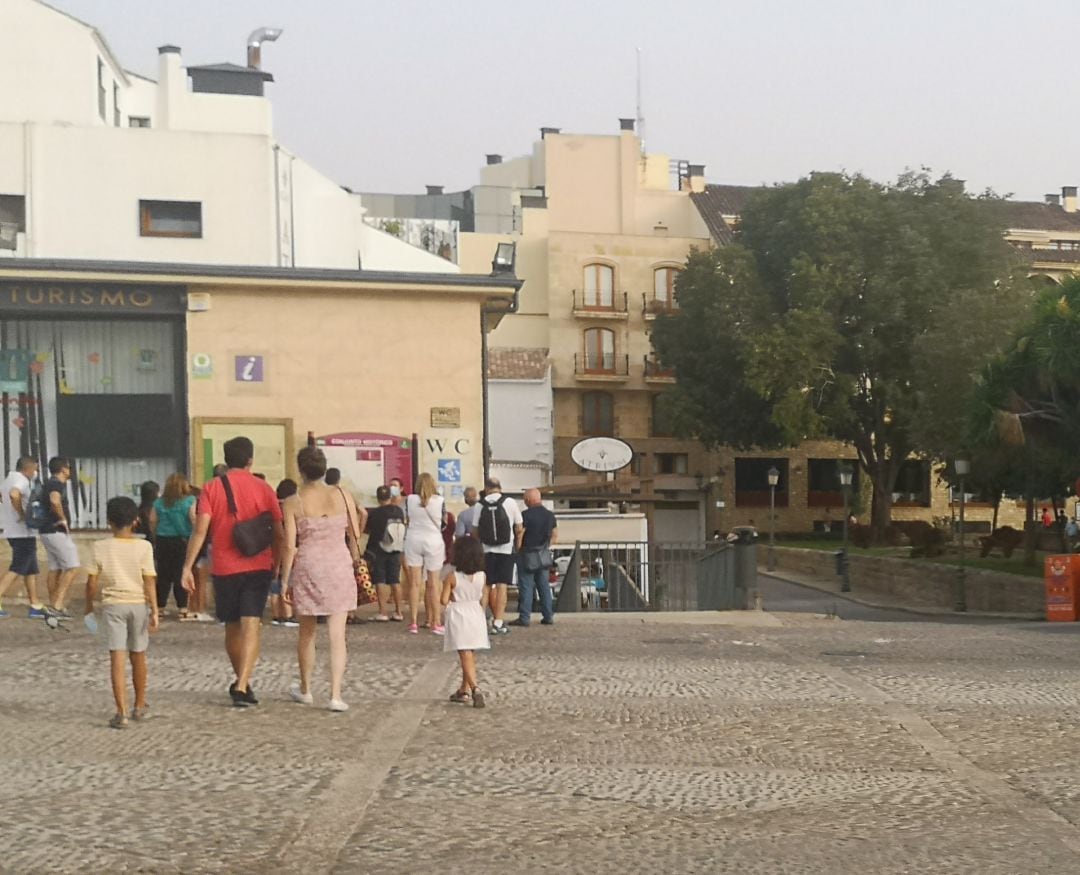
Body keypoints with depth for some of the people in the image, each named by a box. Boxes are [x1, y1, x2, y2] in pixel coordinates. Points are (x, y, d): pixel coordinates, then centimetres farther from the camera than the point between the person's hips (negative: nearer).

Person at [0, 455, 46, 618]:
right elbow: (14, 494, -36)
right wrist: (22, 514, -23)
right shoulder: (21, 480, -15)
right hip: (23, 533, -10)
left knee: (31, 569, 13)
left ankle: (35, 605, 14)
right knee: (17, 570, -7)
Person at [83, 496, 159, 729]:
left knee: (117, 659, -5)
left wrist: (89, 605, 14)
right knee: (138, 657, 17)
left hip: (112, 605, -1)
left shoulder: (101, 547, -3)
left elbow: (92, 582, -2)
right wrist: (154, 611, -7)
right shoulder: (143, 546, -5)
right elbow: (149, 581, -9)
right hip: (138, 605, 1)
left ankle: (121, 712, -14)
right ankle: (139, 706, 32)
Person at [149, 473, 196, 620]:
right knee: (181, 575, 2)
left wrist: (155, 540, 15)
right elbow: (194, 520, -13)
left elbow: (152, 522, 4)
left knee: (163, 576, 8)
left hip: (163, 541, 3)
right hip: (183, 541, -3)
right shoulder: (190, 501, -5)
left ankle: (160, 609, 12)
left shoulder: (159, 502, 4)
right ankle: (182, 609, 3)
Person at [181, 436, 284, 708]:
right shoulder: (263, 488, 0)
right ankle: (242, 686, -17)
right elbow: (279, 532, 0)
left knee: (232, 627, 16)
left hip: (224, 568, 1)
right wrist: (276, 562, 14)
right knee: (251, 627, -4)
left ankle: (241, 681, 31)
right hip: (257, 566, -1)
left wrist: (187, 566, -7)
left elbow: (200, 530, -9)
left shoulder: (212, 488, -1)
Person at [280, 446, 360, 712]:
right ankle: (336, 695, -4)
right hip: (339, 565, 1)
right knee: (337, 634, 2)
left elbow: (289, 546, -8)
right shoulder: (341, 495, -3)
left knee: (307, 633, 16)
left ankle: (305, 690, 30)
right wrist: (355, 560, 17)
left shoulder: (293, 503, -7)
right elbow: (355, 534, 1)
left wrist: (285, 581, 0)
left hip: (307, 567, 0)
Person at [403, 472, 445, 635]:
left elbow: (407, 517, 5)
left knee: (414, 583, 5)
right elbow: (442, 524, 0)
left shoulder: (410, 500, -4)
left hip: (414, 541, 1)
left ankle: (413, 622, 3)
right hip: (433, 542, -1)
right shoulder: (439, 501, -7)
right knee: (433, 584, 6)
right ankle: (435, 623, 9)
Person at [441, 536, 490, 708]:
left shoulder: (452, 577, -14)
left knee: (466, 657, -7)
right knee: (470, 656, 16)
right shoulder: (482, 576, -2)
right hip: (476, 616, 5)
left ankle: (474, 688, -24)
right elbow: (484, 600, 6)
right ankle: (464, 690, 26)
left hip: (458, 618, -5)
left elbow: (444, 600, -14)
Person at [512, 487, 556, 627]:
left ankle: (524, 617, -2)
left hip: (527, 554, -6)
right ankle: (548, 616, 12)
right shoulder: (550, 515, 7)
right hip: (543, 556, 6)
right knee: (544, 585, 11)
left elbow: (519, 535, -14)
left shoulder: (526, 515, -14)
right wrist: (545, 546, 15)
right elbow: (555, 536, 11)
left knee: (526, 586, -2)